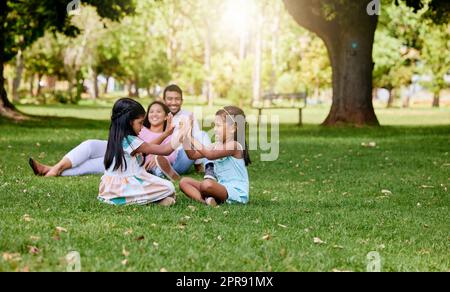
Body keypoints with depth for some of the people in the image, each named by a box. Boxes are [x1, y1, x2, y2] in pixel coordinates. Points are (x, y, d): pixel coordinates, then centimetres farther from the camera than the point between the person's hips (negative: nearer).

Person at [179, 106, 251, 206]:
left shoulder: (234, 145, -15)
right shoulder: (216, 146, 12)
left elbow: (210, 155, -29)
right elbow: (193, 155, 11)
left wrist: (191, 139, -25)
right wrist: (186, 137, -1)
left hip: (235, 192, -10)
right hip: (222, 188, 10)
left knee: (207, 184, -39)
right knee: (184, 182, 3)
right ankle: (205, 201, -21)